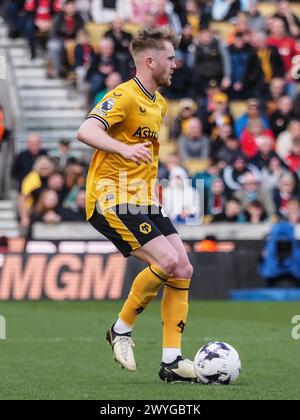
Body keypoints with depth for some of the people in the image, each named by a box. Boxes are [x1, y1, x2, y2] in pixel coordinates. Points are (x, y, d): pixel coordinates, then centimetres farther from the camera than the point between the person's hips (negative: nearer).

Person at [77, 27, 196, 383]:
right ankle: (121, 330, -3)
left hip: (142, 202, 9)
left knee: (183, 270, -1)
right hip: (110, 199, -9)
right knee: (166, 260, -22)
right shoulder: (124, 96, -13)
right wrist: (125, 150, -43)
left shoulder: (159, 103, 16)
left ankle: (172, 360, 1)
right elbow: (86, 131, -29)